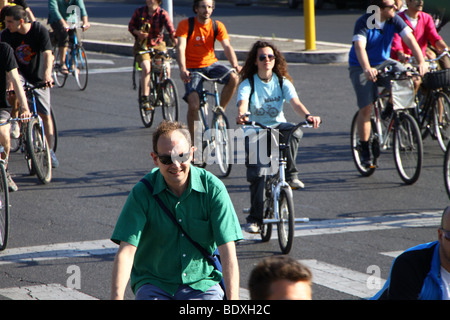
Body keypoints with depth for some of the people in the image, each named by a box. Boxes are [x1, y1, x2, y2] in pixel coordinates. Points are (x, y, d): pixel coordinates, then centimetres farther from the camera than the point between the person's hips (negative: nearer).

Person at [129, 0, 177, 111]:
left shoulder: (163, 14, -7)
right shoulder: (139, 12, -2)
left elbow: (170, 28, -20)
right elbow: (131, 26, 6)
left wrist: (175, 40, -39)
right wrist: (138, 33, -16)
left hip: (158, 44, 1)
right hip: (142, 45, -1)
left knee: (166, 67, -22)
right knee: (146, 68, -26)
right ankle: (144, 98, -18)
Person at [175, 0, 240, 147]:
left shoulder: (217, 26, -2)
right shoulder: (185, 24, -11)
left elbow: (227, 46, -11)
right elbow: (181, 47, -22)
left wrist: (235, 65, -31)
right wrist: (182, 69, -39)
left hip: (211, 64, 3)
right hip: (192, 68, -3)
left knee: (234, 78, -26)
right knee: (193, 105, -19)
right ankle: (194, 140, -1)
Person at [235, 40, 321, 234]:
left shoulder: (282, 82, -1)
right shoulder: (248, 84, -8)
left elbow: (295, 102, -17)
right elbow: (243, 103, -27)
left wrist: (307, 116, -39)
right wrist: (241, 115, -53)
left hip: (278, 126, 2)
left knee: (295, 131, -34)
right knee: (257, 173, -16)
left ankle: (290, 175, -20)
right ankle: (255, 218, -3)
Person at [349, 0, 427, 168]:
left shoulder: (394, 20, -11)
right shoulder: (364, 22, -23)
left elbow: (409, 39, -21)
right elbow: (360, 47, -37)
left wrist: (421, 62, -37)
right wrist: (367, 69, -55)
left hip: (384, 63, 4)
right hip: (361, 67, -4)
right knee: (366, 108, -12)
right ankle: (365, 150, 1)